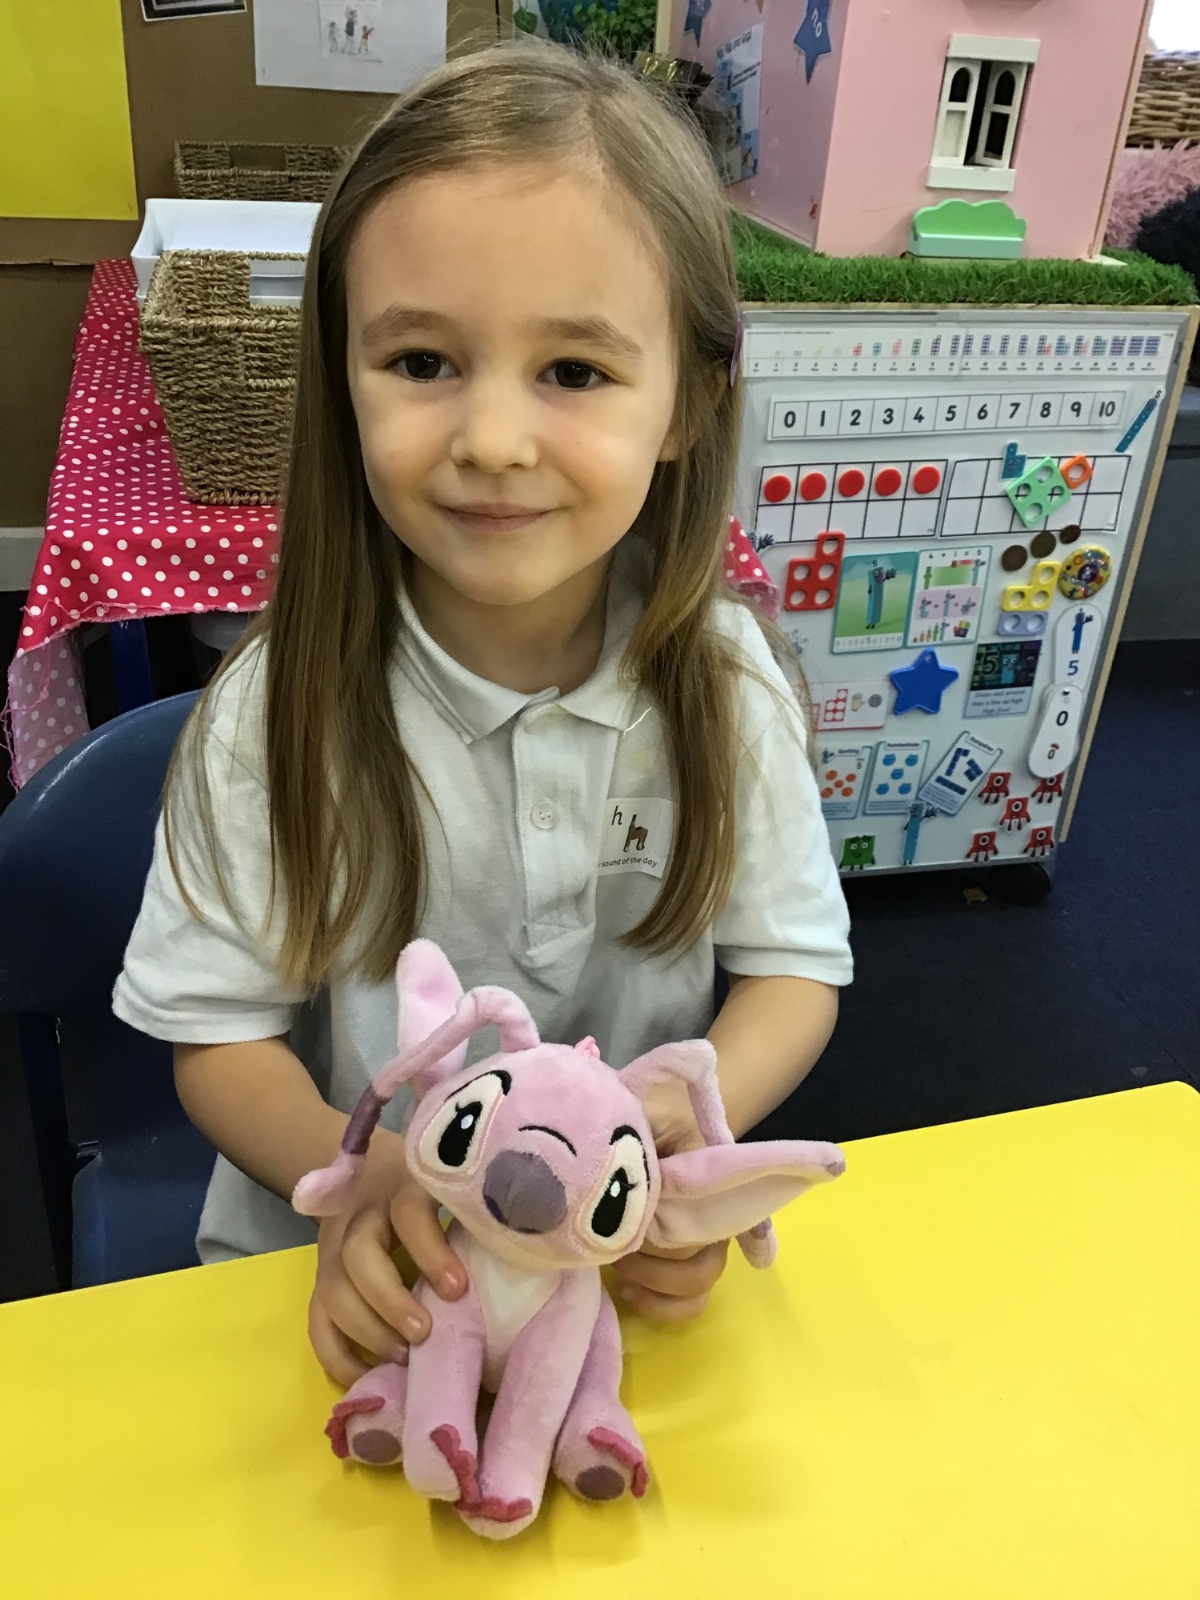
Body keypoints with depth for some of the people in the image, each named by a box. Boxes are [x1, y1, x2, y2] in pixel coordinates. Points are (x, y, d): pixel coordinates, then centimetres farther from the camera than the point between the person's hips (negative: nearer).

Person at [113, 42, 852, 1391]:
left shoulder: (725, 679, -10)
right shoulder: (275, 717, -14)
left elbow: (794, 967, -2)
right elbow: (219, 1031, -6)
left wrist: (694, 1119, -22)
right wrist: (356, 1173, -26)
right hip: (362, 1274, -1)